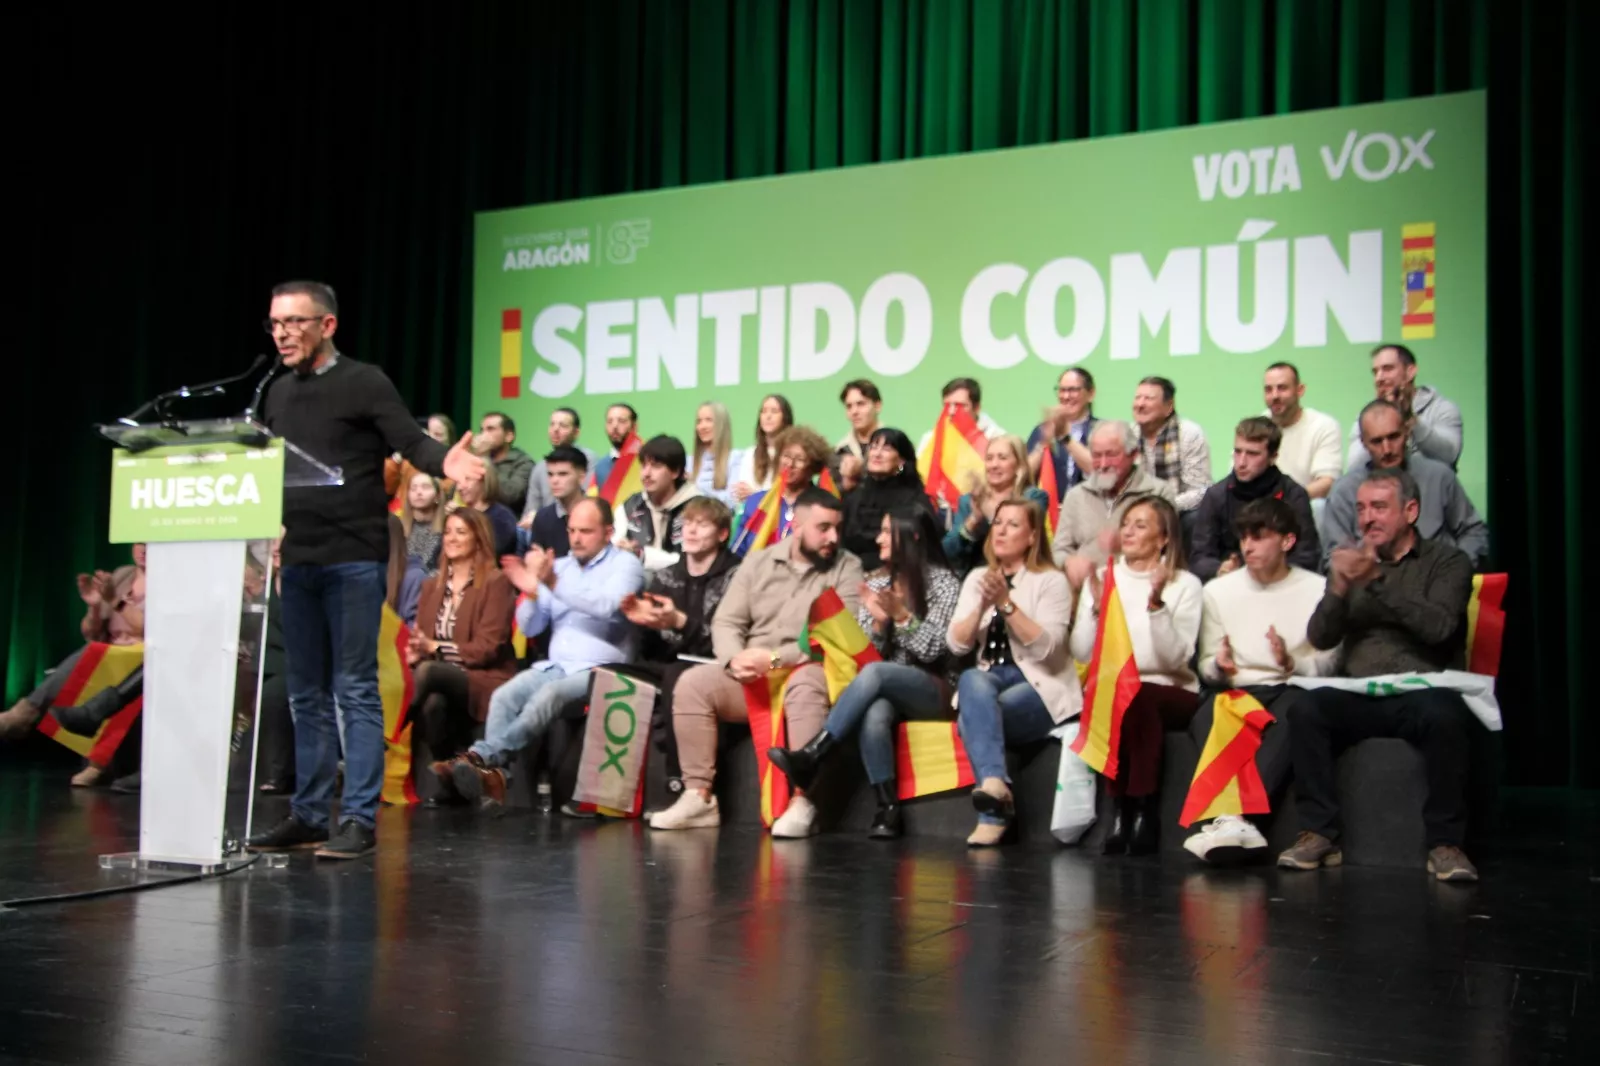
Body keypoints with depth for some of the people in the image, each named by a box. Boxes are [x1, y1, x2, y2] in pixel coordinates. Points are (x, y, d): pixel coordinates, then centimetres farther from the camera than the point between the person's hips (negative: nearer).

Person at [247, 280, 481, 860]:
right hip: (299, 560, 7)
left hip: (354, 560, -7)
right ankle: (309, 813, 21)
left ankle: (360, 819, 0)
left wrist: (444, 462, -32)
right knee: (307, 694, 12)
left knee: (356, 691, -5)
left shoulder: (365, 383, -4)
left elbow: (412, 443, -12)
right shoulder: (278, 393, 15)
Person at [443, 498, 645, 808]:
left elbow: (608, 607, -21)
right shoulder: (559, 566, 18)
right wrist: (532, 592, -6)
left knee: (549, 695, -35)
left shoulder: (625, 564, 1)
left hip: (599, 672, -5)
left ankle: (482, 756, -41)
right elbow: (529, 627, 15)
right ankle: (494, 773, -36)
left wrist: (553, 584, -27)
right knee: (504, 696, -24)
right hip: (553, 666, 5)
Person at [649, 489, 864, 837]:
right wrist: (735, 658, -15)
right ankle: (699, 797, -17)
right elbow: (726, 622, 8)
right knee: (693, 682, -20)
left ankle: (802, 803, -34)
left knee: (806, 685, -38)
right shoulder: (758, 562, 12)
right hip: (751, 678, 4)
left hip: (805, 672, -4)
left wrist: (775, 658, -19)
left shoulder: (847, 568, 1)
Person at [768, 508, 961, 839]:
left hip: (934, 690, -3)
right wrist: (878, 620, -11)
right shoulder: (875, 581, 12)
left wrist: (901, 614, -21)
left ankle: (810, 756, -37)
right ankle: (888, 808, -32)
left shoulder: (943, 581, -1)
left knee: (874, 673, -36)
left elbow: (932, 650, -8)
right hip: (885, 689, 3)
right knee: (874, 715, -36)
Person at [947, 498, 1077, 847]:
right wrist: (983, 605, -12)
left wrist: (1006, 603, -21)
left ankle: (992, 814, -32)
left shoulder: (1052, 581, 0)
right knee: (972, 681, -34)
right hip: (989, 678, 4)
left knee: (974, 718, -32)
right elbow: (956, 643, 4)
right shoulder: (977, 578, 14)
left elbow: (1046, 647, -14)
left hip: (1039, 687, -4)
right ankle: (995, 783, -48)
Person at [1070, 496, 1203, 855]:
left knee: (1135, 697, -35)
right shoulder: (1101, 577, 11)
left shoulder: (1185, 584, 4)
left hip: (1169, 694, -2)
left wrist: (1156, 604, -20)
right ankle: (1121, 806, -25)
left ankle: (1144, 807, -25)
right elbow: (1081, 653, 2)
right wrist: (1097, 607, -11)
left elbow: (1176, 658, -9)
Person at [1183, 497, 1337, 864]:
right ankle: (1235, 821, -51)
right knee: (1208, 716, -34)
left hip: (1292, 692, -2)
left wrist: (1292, 663, -18)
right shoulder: (1217, 591, 15)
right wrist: (1219, 666, -10)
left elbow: (1328, 663, 3)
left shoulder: (1319, 590, 7)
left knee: (1294, 709, -39)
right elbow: (1206, 668, 14)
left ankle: (1229, 817, -51)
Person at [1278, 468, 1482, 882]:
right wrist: (1339, 590, -11)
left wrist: (1378, 581, -17)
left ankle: (1445, 843, -21)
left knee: (1444, 716, -36)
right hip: (1359, 696, 2)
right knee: (1307, 711, -28)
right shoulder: (1351, 562, 19)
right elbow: (1320, 638, 8)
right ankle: (1320, 833, -21)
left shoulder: (1447, 561, 10)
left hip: (1421, 692, -2)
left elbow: (1439, 626, -10)